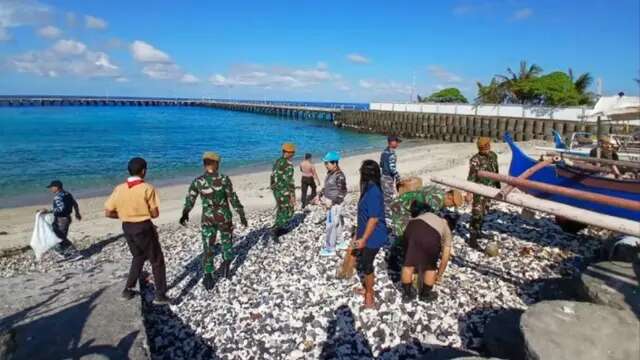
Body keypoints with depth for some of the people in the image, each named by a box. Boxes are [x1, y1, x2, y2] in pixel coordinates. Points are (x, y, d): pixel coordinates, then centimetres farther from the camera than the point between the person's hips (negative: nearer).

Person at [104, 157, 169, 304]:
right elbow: (155, 214, -12)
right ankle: (160, 295, 12)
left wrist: (125, 214, 14)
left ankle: (128, 290, 30)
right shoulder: (147, 188, -15)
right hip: (144, 228, -6)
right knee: (157, 261, 8)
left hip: (127, 228, 6)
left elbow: (108, 213, 1)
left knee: (138, 257, 27)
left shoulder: (119, 188, -1)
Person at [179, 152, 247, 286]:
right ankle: (226, 262, 5)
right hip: (224, 217, -1)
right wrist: (242, 215, -6)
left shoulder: (197, 181, -6)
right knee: (227, 240, 23)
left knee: (208, 247, 11)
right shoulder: (224, 179, -13)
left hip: (207, 218, 1)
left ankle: (208, 276, 8)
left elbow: (189, 200, 0)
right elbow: (233, 199, -13)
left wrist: (185, 215, 18)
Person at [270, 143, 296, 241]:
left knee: (281, 210, 22)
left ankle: (279, 228, 31)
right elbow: (289, 181, -22)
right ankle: (274, 230, -5)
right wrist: (293, 195, -17)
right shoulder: (288, 164, -20)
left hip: (276, 190, 8)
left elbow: (273, 176, 13)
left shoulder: (277, 161, 7)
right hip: (284, 192, -8)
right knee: (287, 212, 2)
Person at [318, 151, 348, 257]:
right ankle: (340, 243, 32)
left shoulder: (339, 176, -19)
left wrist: (332, 202, -20)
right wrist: (322, 196, 5)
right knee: (337, 224, 19)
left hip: (335, 204, -9)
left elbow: (342, 192, -18)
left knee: (331, 226, -2)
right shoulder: (330, 173, 6)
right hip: (329, 203, 9)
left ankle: (330, 249, 7)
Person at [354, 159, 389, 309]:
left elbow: (374, 219, -26)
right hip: (368, 235, 9)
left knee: (366, 265, 6)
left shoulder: (373, 192, -27)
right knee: (365, 263, 22)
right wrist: (358, 233, 20)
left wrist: (363, 239, -20)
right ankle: (367, 288, 42)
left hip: (372, 237, -9)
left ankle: (369, 295, 25)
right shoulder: (369, 189, 3)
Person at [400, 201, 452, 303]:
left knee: (408, 263, 21)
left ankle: (407, 294, 35)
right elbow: (445, 258, 31)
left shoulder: (427, 214, 41)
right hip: (431, 236, -2)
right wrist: (439, 274, 45)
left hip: (412, 227, 3)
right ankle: (425, 294, 39)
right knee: (430, 267, 24)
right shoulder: (447, 231, 32)